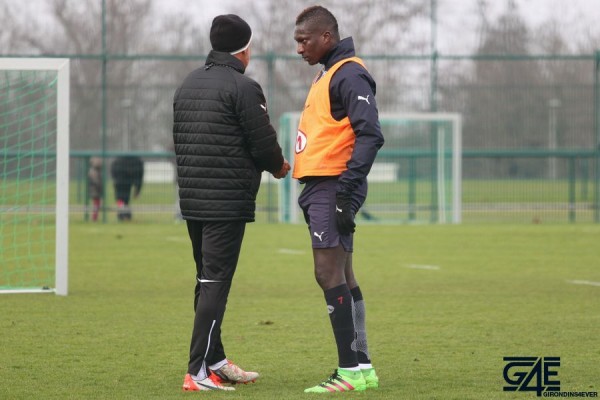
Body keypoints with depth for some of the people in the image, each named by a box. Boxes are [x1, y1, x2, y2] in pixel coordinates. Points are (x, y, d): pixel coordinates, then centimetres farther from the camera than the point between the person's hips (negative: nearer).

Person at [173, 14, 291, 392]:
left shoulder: (188, 84, 14)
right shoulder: (243, 87, -12)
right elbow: (264, 143, -13)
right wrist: (278, 166, 9)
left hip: (192, 198, 8)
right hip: (228, 201, -8)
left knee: (207, 281, 16)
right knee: (215, 282, -8)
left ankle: (215, 360, 23)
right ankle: (199, 371, -12)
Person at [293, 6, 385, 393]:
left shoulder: (349, 75, -12)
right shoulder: (328, 74, 20)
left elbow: (370, 135, -20)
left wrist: (347, 188, -24)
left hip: (333, 188, -10)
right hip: (320, 188, 10)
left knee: (330, 275, -12)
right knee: (340, 277, 11)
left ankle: (351, 370, -11)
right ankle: (361, 367, 15)